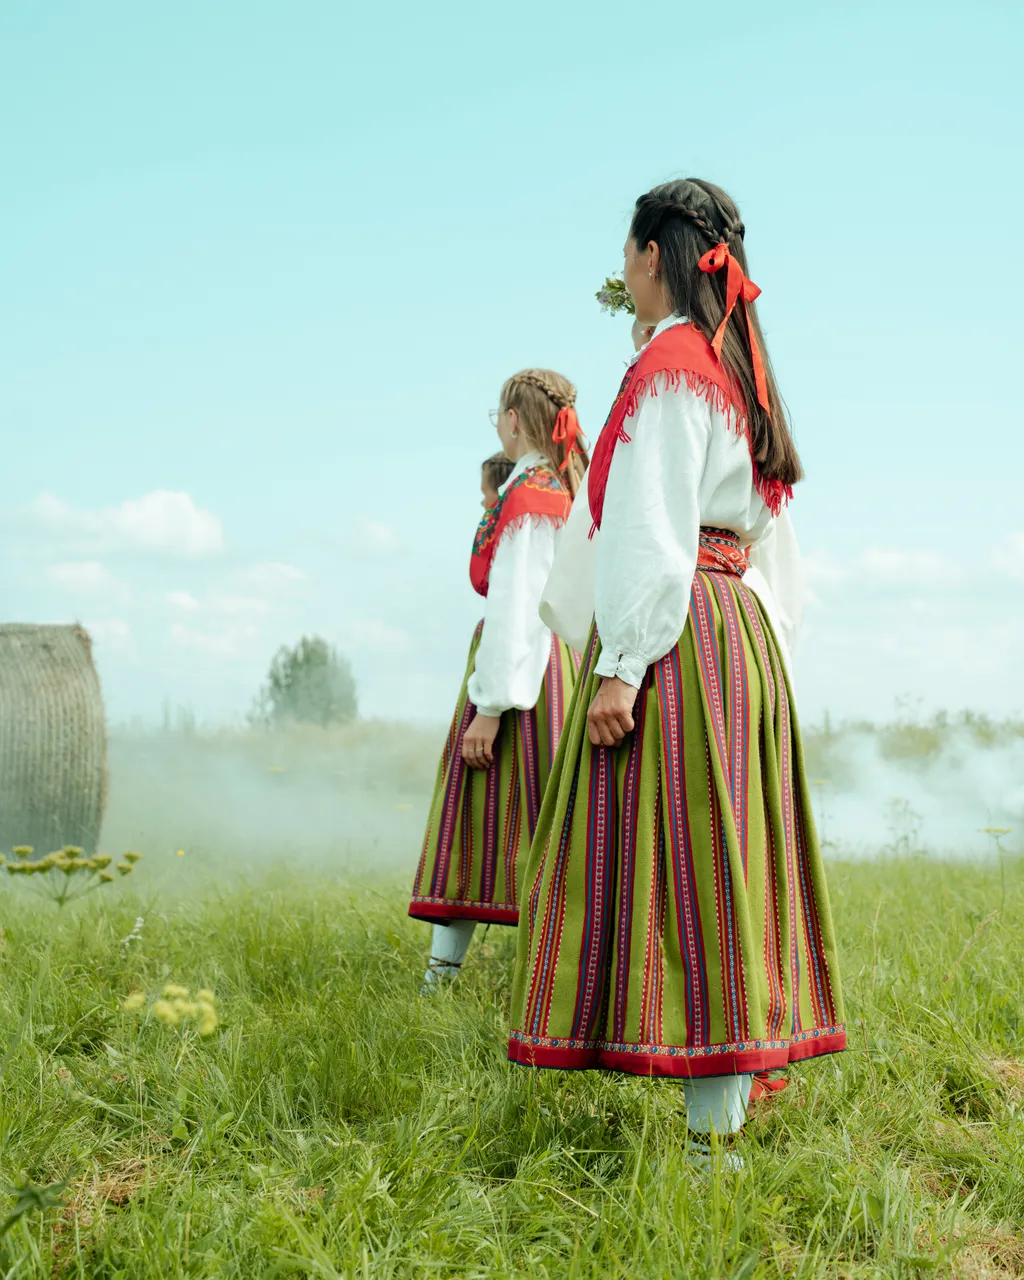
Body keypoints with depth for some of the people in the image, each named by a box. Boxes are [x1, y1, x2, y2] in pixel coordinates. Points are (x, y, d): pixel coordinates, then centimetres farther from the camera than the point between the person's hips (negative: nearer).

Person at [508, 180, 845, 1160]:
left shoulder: (669, 365, -8)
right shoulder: (739, 371, 19)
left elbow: (651, 535, -17)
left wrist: (620, 666, -19)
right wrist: (763, 660, 22)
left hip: (674, 637, -10)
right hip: (744, 634, 10)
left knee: (671, 867, -9)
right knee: (718, 871, 10)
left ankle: (712, 1131, -8)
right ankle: (730, 1100, 14)